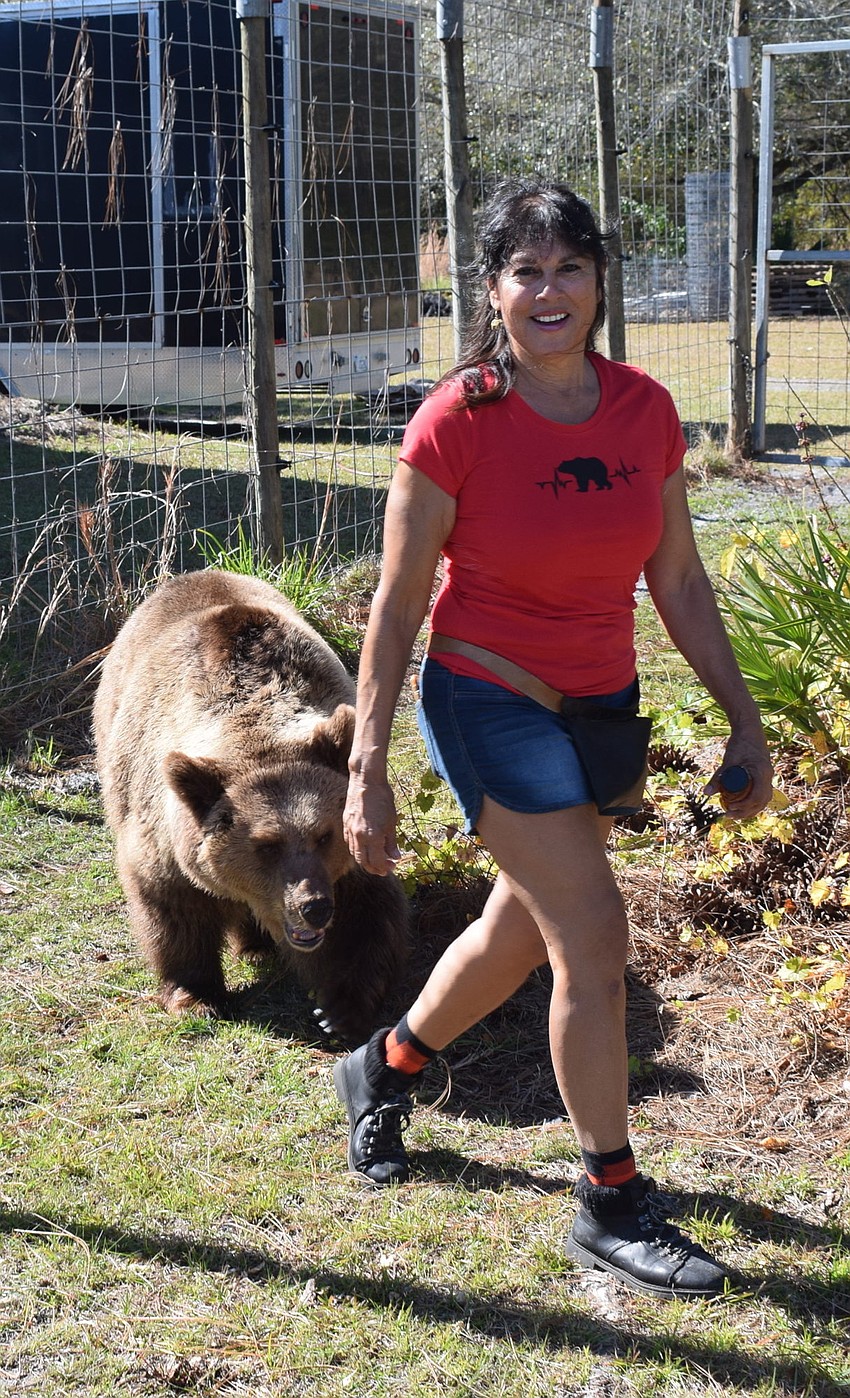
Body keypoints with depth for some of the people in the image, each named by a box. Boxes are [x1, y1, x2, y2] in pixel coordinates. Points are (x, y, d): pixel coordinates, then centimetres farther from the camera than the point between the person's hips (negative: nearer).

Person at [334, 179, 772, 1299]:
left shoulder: (645, 412, -4)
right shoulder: (455, 424, -17)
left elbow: (679, 584, 5)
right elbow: (396, 607, -12)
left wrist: (744, 721, 4)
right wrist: (367, 773, -13)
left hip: (599, 701, 6)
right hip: (488, 700, -6)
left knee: (524, 927, 19)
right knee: (594, 933, -12)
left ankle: (384, 1068, 46)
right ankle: (614, 1205, 4)